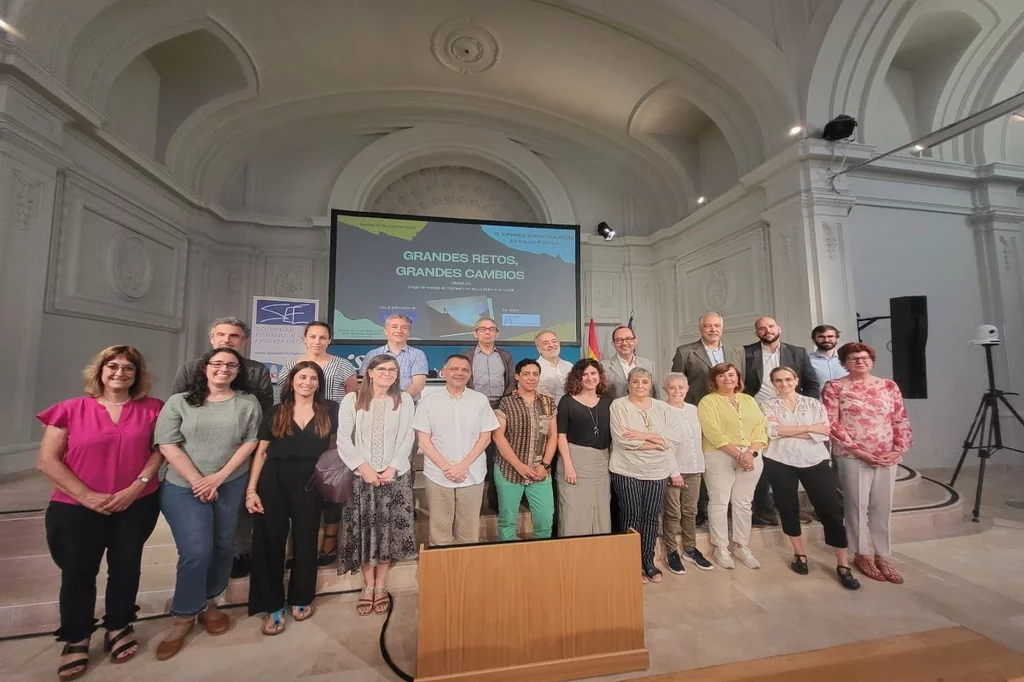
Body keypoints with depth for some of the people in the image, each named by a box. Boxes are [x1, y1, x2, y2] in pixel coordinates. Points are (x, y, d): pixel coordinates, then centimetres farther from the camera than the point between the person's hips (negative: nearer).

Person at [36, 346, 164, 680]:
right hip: (76, 508, 0)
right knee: (78, 572, 11)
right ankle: (76, 639, 34)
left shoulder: (151, 409, -3)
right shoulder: (71, 409, -5)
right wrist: (86, 495, -13)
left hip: (137, 505, 1)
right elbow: (47, 460, -5)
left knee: (126, 567, 13)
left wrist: (137, 486, -12)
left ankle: (118, 627, 34)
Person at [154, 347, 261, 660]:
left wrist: (219, 477, -11)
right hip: (183, 486, -2)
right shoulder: (179, 402, -1)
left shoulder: (248, 404, 2)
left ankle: (209, 601, 33)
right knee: (196, 551, -7)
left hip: (231, 485, 2)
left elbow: (250, 442, -2)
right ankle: (184, 616, 16)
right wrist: (197, 481, -12)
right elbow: (168, 445, -6)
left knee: (223, 546, 10)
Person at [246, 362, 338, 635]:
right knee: (270, 542, 5)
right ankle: (272, 606, 24)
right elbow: (260, 452, 2)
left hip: (309, 483, 0)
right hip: (273, 481, 1)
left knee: (305, 540, 11)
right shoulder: (275, 412, 3)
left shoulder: (329, 410, 1)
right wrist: (251, 490, -4)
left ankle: (301, 599, 32)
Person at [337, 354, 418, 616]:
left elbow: (407, 438, -2)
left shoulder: (404, 400, 1)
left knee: (388, 529, 6)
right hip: (361, 475, 0)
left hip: (395, 475, 0)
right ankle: (368, 586, 25)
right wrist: (363, 467, -12)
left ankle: (380, 587, 23)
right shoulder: (352, 400, 0)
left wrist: (392, 468, -12)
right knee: (363, 530, 7)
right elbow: (343, 439, -3)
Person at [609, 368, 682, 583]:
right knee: (632, 516, 4)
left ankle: (648, 560, 27)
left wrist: (643, 435, -17)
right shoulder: (618, 405, -7)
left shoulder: (663, 407, 7)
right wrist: (658, 441, -12)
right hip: (627, 471, -3)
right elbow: (623, 439, -17)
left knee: (652, 517, 10)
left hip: (657, 471, 4)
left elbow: (676, 433, -7)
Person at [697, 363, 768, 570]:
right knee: (719, 503, 2)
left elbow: (761, 428, 4)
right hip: (720, 457, -4)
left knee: (743, 503, 11)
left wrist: (751, 452, -11)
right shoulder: (708, 401, -2)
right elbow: (713, 433, -12)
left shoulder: (749, 400, 14)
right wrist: (738, 454, -17)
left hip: (751, 457, 4)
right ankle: (721, 547, 15)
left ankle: (741, 545, 25)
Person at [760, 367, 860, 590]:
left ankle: (842, 565, 16)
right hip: (780, 463, 0)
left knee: (831, 510, 1)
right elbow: (770, 431, -15)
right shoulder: (767, 405, 1)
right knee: (788, 508, 10)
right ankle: (799, 554, 29)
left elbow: (822, 434, -8)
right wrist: (810, 428, -11)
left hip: (815, 461, 1)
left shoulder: (814, 404, 5)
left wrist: (785, 430, -13)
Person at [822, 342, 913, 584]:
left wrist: (898, 449, -4)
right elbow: (831, 423, -8)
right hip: (852, 456, -3)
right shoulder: (834, 387, -3)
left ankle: (883, 556, 24)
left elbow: (901, 420, 9)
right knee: (857, 506, 4)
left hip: (887, 457, 4)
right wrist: (859, 450, -13)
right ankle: (862, 555, 19)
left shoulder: (889, 386, 10)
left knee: (882, 507, 10)